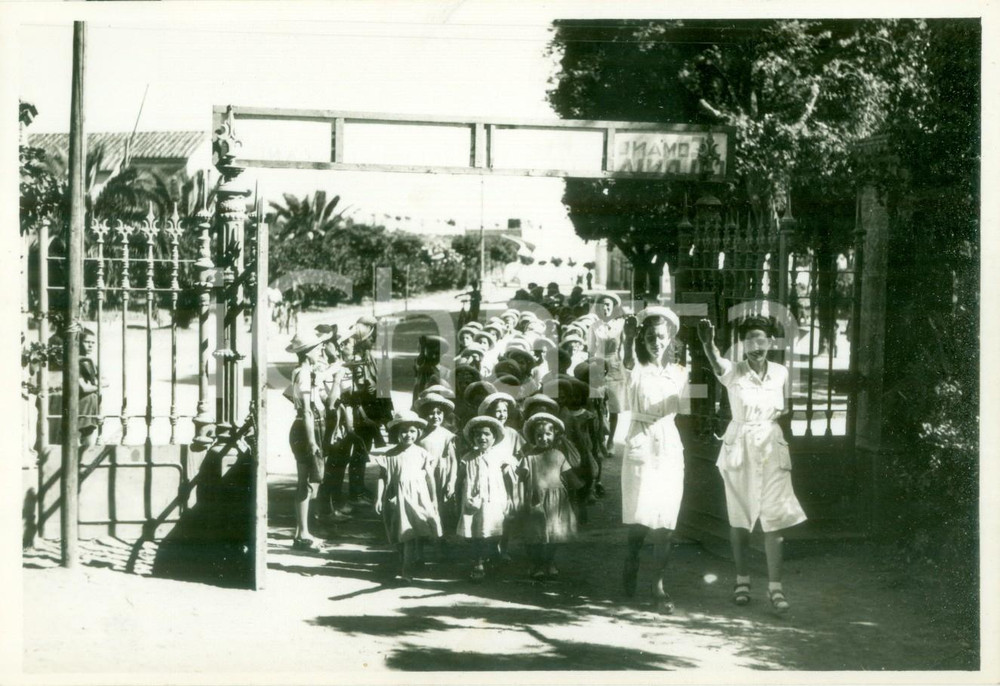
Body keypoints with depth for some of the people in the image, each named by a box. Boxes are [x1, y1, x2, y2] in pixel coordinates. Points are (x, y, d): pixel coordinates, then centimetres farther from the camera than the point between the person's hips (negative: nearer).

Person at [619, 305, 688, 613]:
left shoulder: (678, 372, 8)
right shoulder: (636, 370, -4)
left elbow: (683, 406, 0)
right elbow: (628, 363, -27)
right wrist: (629, 340, -48)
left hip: (669, 448, 3)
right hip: (640, 446, -3)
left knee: (665, 519, 0)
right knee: (641, 515, -2)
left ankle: (659, 584, 5)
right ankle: (632, 560, 28)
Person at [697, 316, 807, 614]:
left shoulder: (780, 373, 1)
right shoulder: (733, 372, -9)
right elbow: (717, 363, -35)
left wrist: (780, 412, -1)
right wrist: (708, 344, -54)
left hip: (771, 449, 1)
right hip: (739, 448, -1)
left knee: (773, 519, -4)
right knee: (739, 518, 8)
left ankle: (775, 586, 0)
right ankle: (742, 579, 22)